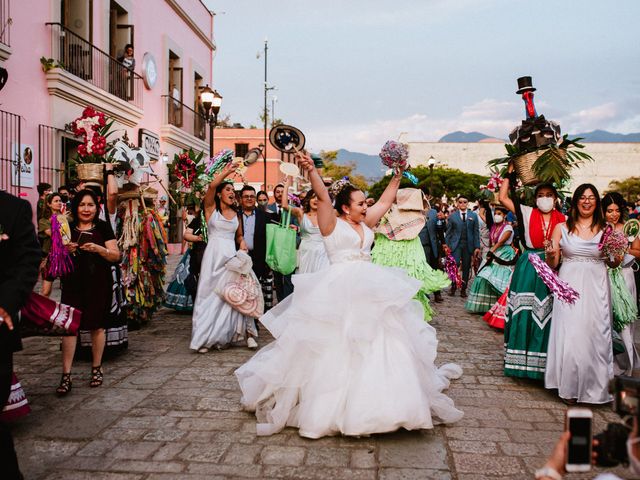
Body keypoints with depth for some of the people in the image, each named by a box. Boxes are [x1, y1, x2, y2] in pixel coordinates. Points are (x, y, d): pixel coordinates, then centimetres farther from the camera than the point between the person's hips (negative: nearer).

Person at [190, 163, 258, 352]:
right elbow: (212, 186, -15)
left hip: (231, 256, 4)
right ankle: (205, 338, 4)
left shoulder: (235, 214, 15)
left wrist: (242, 243, 4)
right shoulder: (211, 207, 2)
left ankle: (226, 335, 4)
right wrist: (226, 172, -20)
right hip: (214, 255, -4)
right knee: (210, 294, -2)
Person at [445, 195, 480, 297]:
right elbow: (448, 232, 6)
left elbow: (476, 232, 6)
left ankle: (463, 289, 14)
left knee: (466, 268, 4)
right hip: (455, 245, -1)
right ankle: (453, 287, 4)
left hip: (468, 245, 1)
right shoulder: (452, 216, 6)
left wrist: (477, 247, 0)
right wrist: (447, 245, -1)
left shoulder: (473, 216, 8)